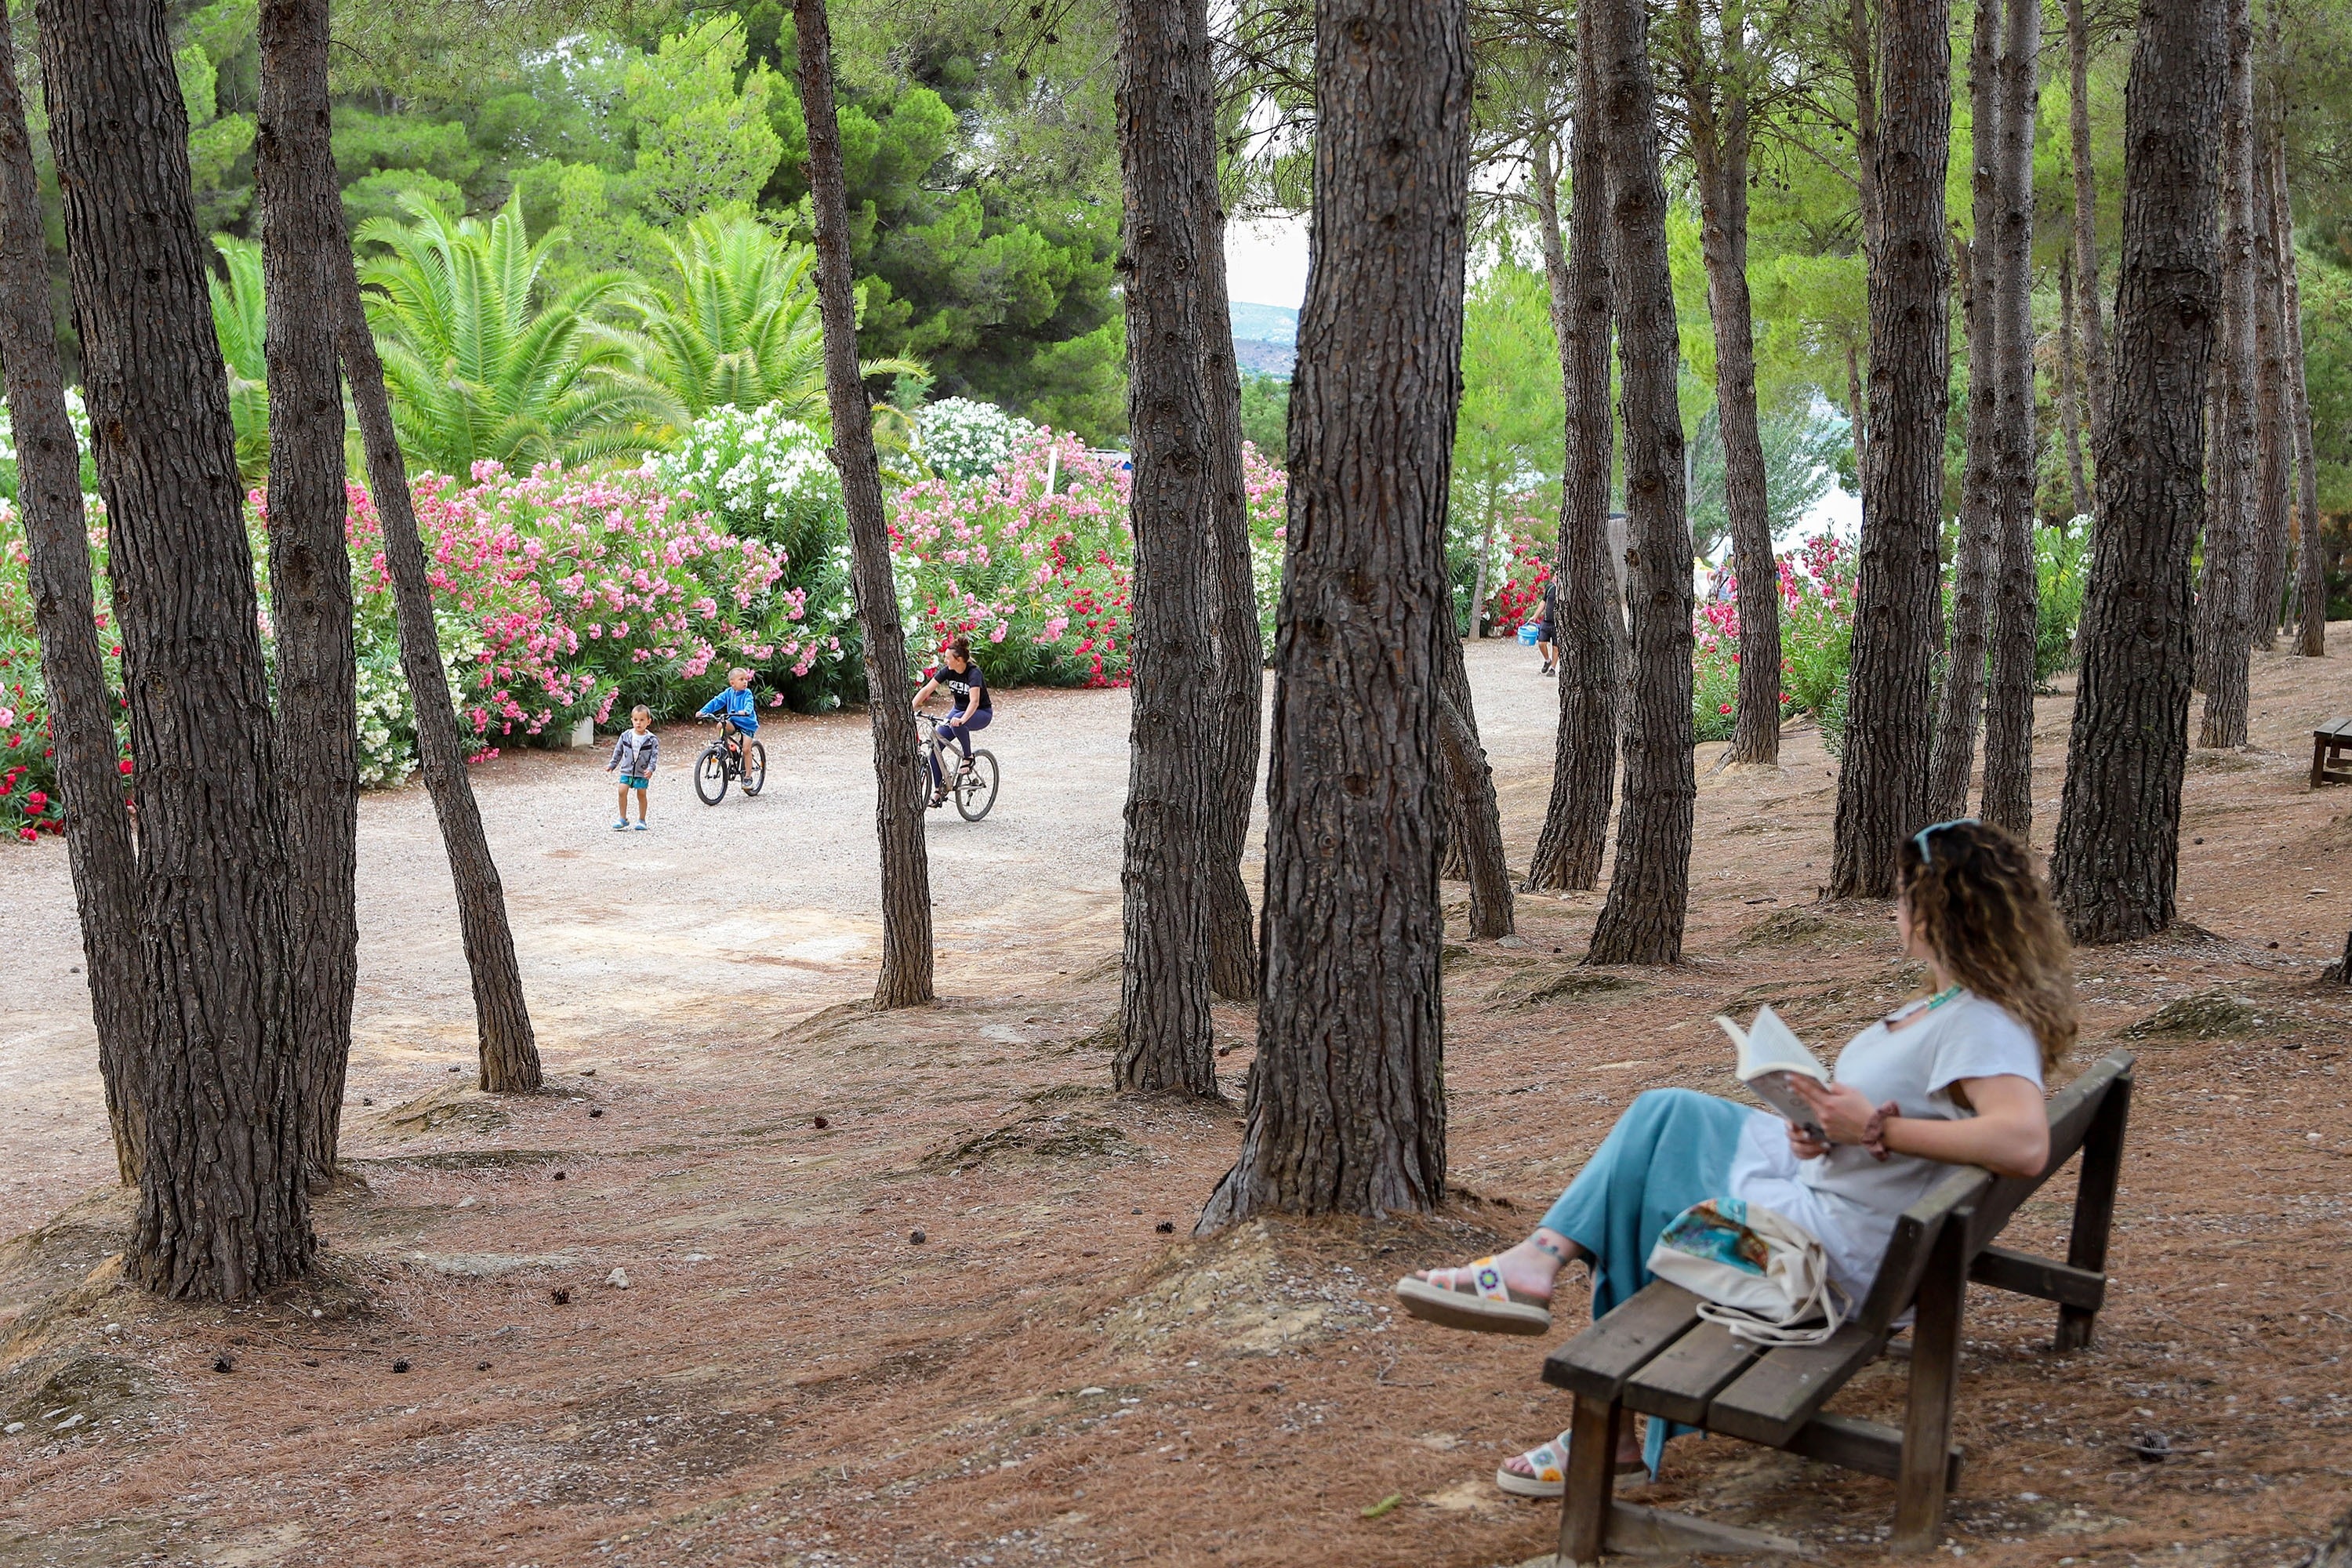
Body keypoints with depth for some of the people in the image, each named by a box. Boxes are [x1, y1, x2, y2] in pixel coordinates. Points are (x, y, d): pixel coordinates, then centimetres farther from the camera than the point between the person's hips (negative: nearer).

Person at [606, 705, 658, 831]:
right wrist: (612, 765, 11)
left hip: (642, 773, -2)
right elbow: (618, 751, 12)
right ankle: (623, 819, 5)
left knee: (641, 794, 2)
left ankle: (641, 820, 15)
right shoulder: (626, 736, 1)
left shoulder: (651, 739, -6)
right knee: (622, 791, -6)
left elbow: (655, 756, -7)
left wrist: (651, 769, -20)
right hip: (627, 770, 2)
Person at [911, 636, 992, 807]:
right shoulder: (947, 671, -9)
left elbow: (974, 700, -40)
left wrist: (963, 719, -57)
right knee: (936, 744, -13)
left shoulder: (974, 673, -26)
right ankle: (939, 790, -6)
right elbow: (926, 690, -12)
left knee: (957, 723, -40)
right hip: (958, 710, 6)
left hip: (980, 714, -6)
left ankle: (968, 757, -17)